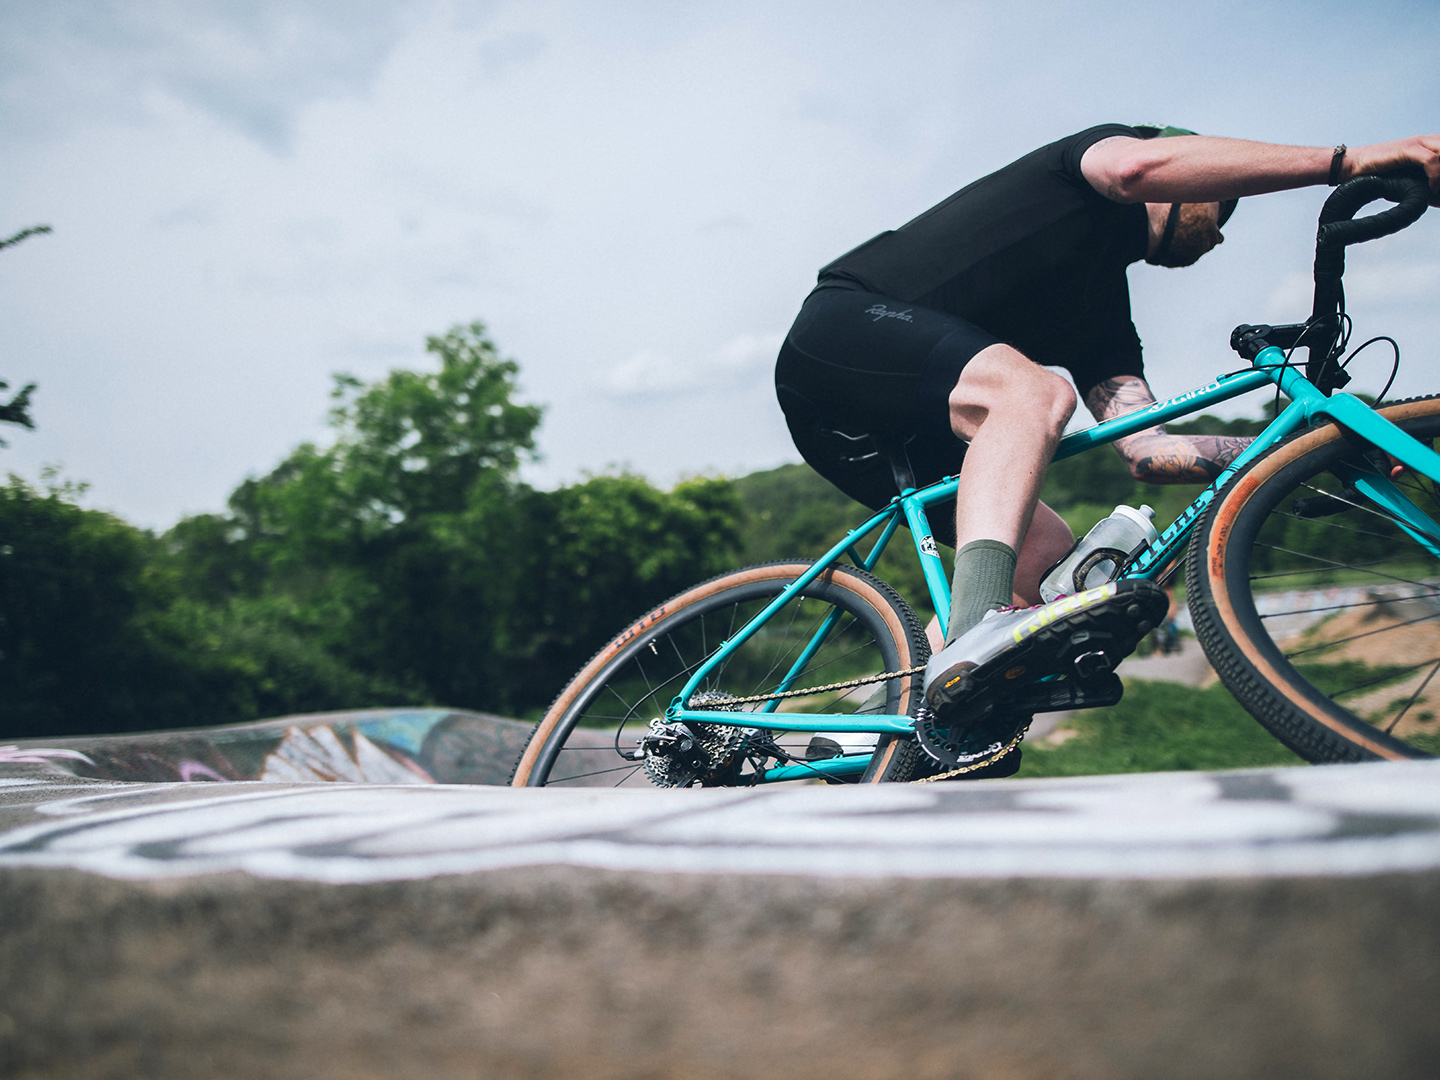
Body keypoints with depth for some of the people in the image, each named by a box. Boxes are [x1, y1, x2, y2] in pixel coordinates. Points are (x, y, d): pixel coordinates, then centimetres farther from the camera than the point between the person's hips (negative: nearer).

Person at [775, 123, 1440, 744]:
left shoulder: (1107, 321, 21)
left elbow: (1148, 451, 6)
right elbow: (1135, 165, -23)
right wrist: (1348, 161, -24)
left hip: (883, 430, 9)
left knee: (1045, 550, -1)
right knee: (1035, 394, -31)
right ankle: (976, 632, -50)